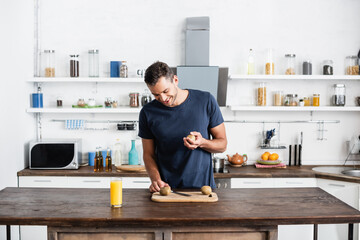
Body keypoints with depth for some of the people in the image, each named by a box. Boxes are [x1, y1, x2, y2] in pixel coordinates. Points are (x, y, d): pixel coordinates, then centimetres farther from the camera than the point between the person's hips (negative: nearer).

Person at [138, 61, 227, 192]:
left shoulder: (206, 101, -2)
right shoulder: (148, 113, 1)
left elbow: (222, 144, 5)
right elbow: (148, 154, 8)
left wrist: (202, 142, -15)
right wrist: (156, 179, -9)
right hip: (167, 189, 1)